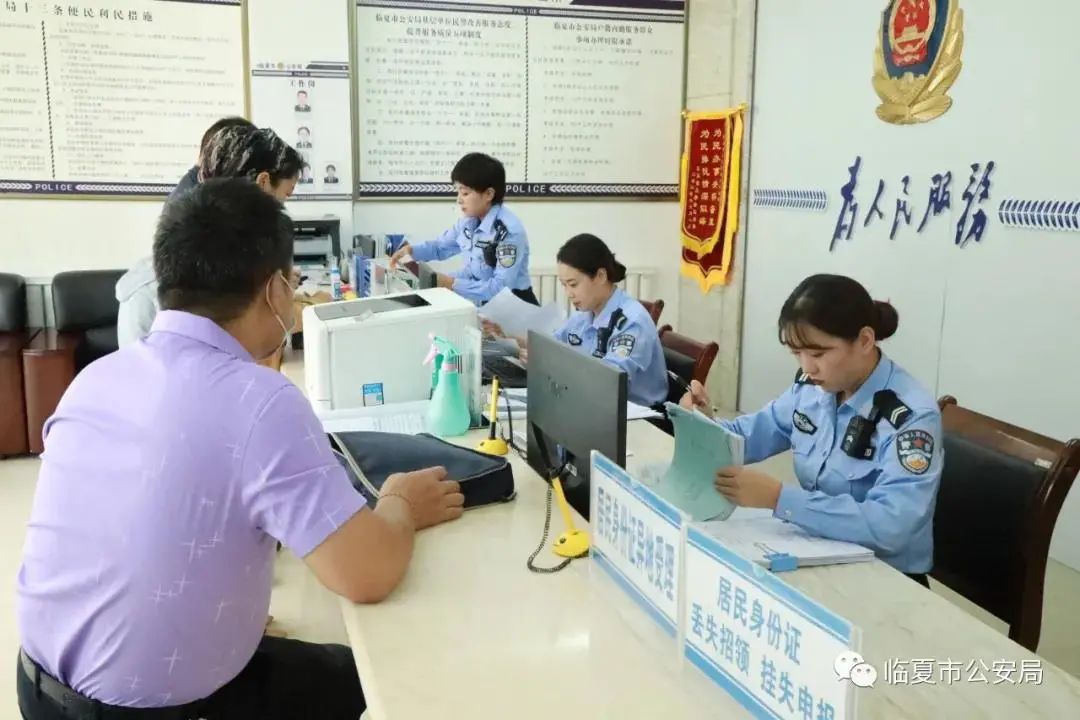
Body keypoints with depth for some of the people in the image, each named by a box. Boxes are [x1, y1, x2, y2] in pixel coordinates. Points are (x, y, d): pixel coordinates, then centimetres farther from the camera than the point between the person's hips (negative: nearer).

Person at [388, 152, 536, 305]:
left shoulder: (509, 231, -23)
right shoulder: (469, 221, 1)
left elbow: (502, 287, -27)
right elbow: (441, 246, 18)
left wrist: (453, 284, -27)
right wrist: (411, 250, 0)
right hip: (482, 302, 7)